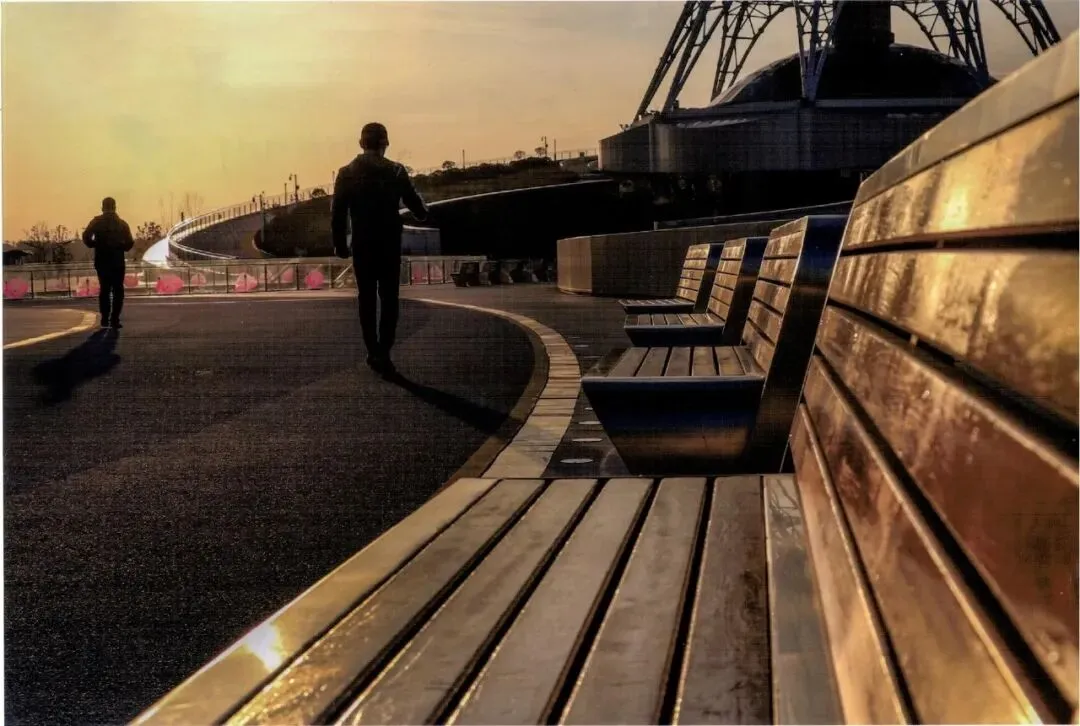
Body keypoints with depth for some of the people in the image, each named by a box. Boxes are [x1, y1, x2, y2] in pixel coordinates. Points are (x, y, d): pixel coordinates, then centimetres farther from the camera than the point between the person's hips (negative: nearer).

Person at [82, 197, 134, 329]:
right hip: (117, 261, -1)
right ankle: (114, 320, -5)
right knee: (117, 290, 3)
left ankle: (105, 319, 6)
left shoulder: (96, 222, 2)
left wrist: (94, 245, 7)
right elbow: (129, 243, -4)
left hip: (101, 261, 1)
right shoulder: (122, 224, 3)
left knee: (104, 289, 11)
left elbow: (86, 237, -11)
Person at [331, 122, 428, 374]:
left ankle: (373, 351, 14)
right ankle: (383, 352, -5)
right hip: (390, 244, -1)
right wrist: (423, 213, 24)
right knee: (389, 299, 4)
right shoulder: (396, 171, -5)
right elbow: (414, 204, 1)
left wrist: (340, 244, 6)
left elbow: (337, 213, -3)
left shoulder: (347, 173, -2)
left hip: (362, 245, 1)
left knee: (366, 299, 12)